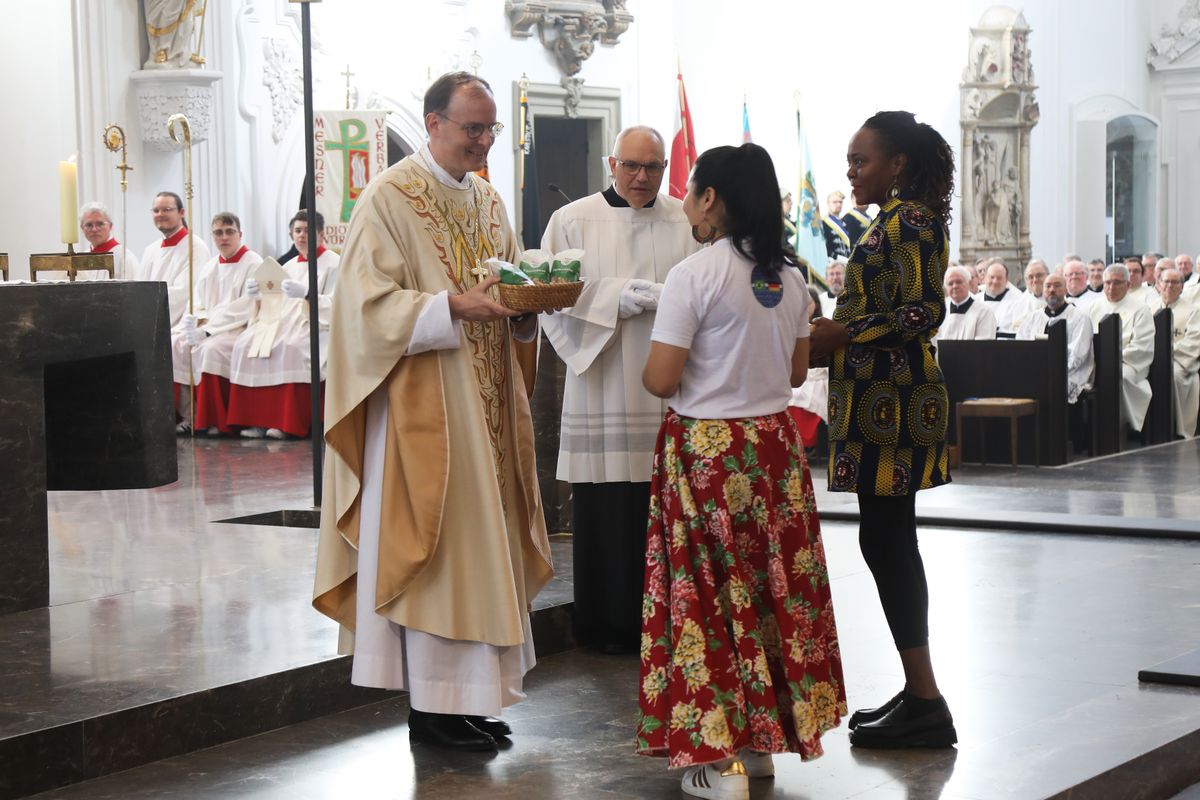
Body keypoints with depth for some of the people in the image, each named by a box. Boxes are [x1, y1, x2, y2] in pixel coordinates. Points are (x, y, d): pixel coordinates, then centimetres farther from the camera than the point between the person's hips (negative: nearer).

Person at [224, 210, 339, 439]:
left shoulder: (334, 263, 3)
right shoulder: (289, 267, 24)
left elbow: (335, 306, -10)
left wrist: (306, 294, -25)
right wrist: (258, 294, -5)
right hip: (286, 322, 6)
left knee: (288, 346, -37)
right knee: (247, 342, -21)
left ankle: (289, 422, -31)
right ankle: (256, 418, -24)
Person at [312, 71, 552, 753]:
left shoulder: (488, 199, 15)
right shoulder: (390, 198, -8)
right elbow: (371, 302, -14)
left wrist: (524, 307, -3)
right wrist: (454, 307, -25)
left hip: (487, 407, 7)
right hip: (425, 407, -7)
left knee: (483, 541, 8)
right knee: (433, 544, -6)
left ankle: (473, 694, 15)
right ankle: (432, 704, 2)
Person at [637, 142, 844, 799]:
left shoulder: (693, 276, -15)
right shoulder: (789, 276, 5)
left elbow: (661, 380, -16)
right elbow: (797, 371, 13)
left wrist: (651, 360, 5)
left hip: (705, 448, -6)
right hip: (774, 444, 6)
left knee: (707, 594, 1)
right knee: (775, 586, 13)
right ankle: (765, 739, 23)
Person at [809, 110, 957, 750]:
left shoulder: (910, 222, -12)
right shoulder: (892, 222, 18)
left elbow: (924, 312, -20)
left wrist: (842, 334, -17)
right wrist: (831, 331, 16)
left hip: (894, 402, -10)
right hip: (880, 400, 10)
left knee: (884, 540, -9)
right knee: (889, 540, 11)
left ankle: (926, 705, -6)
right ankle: (918, 694, 17)